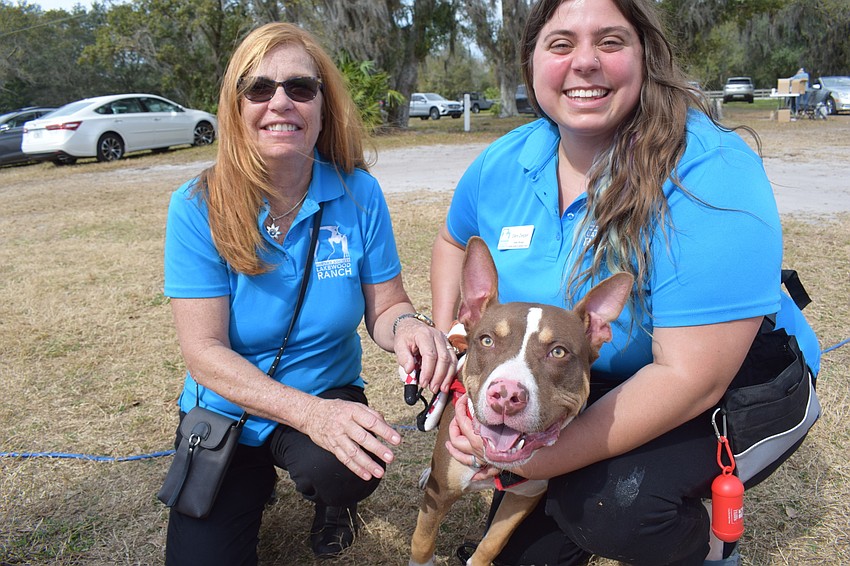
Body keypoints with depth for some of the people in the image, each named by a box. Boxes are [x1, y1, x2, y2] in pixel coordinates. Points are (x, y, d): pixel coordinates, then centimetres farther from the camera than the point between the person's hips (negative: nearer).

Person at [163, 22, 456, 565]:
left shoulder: (358, 194, -12)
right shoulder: (198, 207, -16)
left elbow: (385, 306, -4)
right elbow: (204, 351, -19)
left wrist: (405, 325, -30)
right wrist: (310, 413, -32)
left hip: (328, 399, 0)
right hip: (225, 414, 1)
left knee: (346, 467, -31)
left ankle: (334, 505, 9)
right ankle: (256, 484, 25)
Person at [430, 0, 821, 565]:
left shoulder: (708, 173, -29)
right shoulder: (505, 164, -11)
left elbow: (692, 378, -32)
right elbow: (455, 240, 11)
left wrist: (541, 457, -32)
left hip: (728, 391, -4)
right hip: (583, 387, 5)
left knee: (611, 505, -30)